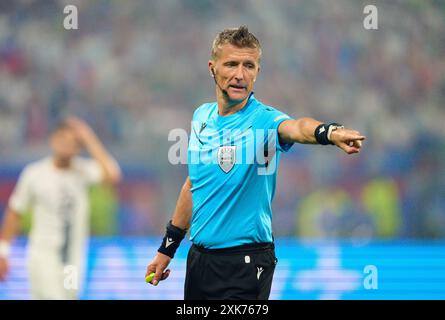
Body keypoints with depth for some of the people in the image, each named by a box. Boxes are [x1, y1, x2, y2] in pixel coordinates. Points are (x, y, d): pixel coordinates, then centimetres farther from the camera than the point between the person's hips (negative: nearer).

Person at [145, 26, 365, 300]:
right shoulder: (202, 116, 5)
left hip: (244, 265, -6)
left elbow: (296, 127, -38)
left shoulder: (263, 119, -14)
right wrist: (167, 249, 20)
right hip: (198, 257, 6)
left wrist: (330, 133, -61)